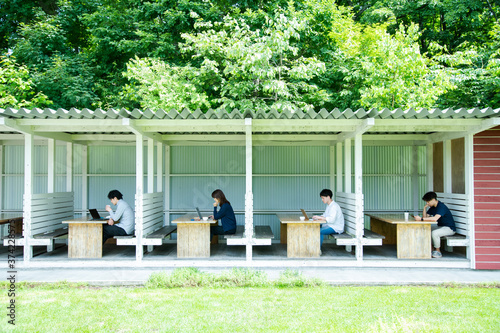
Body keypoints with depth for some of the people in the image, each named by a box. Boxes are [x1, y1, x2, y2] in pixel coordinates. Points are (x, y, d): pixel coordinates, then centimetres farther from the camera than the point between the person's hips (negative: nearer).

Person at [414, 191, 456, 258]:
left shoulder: (441, 207, -22)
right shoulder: (432, 207, 6)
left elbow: (435, 218, -36)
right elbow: (425, 217, 4)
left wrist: (421, 219, -37)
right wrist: (425, 208, -8)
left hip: (450, 228, -9)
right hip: (441, 227, 9)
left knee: (434, 233, -32)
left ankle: (438, 252, -13)